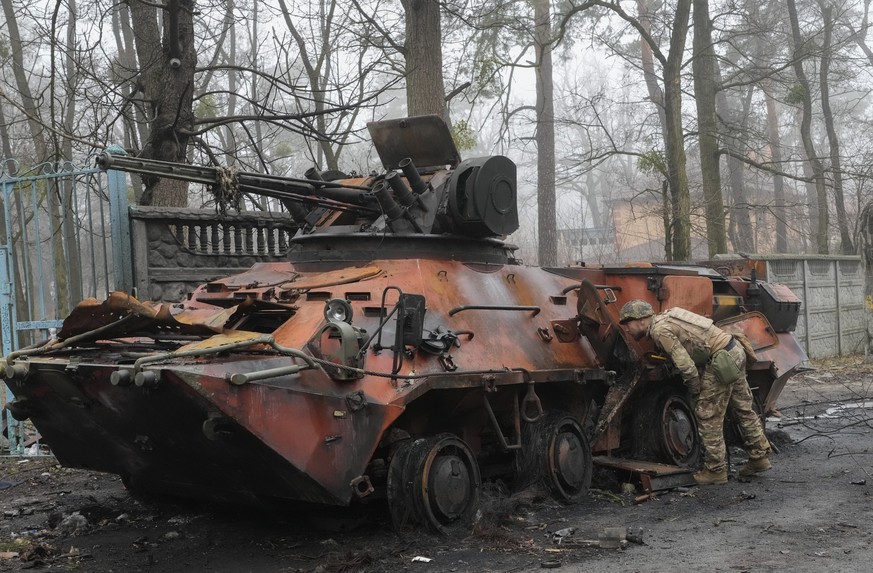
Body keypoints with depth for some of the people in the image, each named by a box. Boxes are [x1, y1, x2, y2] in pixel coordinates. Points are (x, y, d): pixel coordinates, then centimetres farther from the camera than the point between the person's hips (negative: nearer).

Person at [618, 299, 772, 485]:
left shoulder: (660, 330, -14)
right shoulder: (665, 318, 15)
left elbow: (686, 365, -19)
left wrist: (695, 392, -4)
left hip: (722, 361, -10)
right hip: (736, 350, 10)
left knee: (708, 416, -1)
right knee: (742, 409, 20)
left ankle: (715, 470, 6)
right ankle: (760, 457, 31)